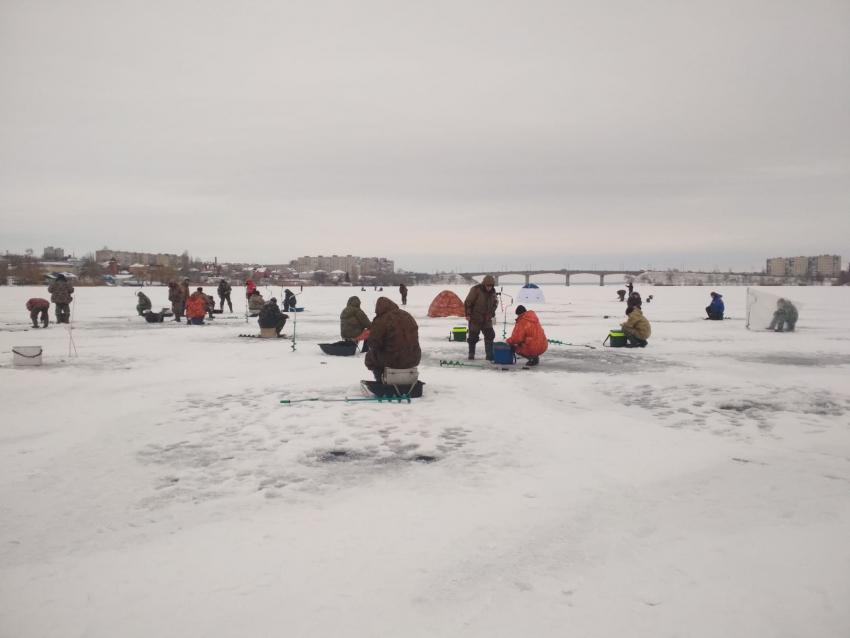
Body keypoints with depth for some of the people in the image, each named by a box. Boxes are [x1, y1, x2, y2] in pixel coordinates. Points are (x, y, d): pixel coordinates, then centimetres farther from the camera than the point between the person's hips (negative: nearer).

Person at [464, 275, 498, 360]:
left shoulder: (493, 291, 3)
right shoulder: (476, 290, -15)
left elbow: (495, 303, 19)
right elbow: (468, 302, -12)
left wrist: (492, 312, 7)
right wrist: (468, 314, -14)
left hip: (487, 319, 5)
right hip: (475, 318, -4)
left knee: (490, 335, -3)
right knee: (473, 337, 2)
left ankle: (489, 355, 3)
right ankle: (471, 354, 20)